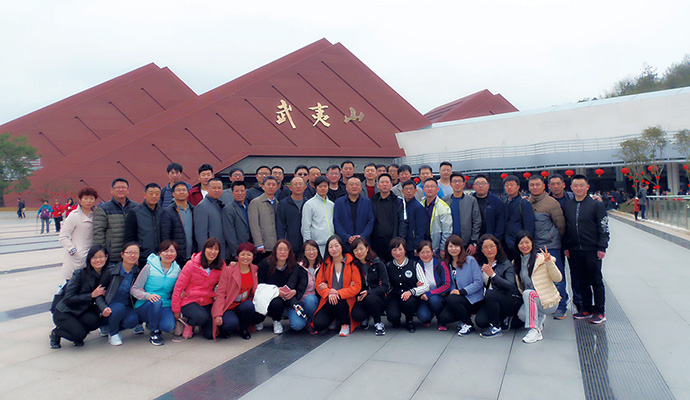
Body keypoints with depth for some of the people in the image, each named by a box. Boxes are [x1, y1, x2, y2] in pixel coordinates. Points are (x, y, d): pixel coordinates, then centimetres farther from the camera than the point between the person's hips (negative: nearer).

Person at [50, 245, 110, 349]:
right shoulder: (79, 273, -16)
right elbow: (68, 298, -18)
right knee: (79, 335, -27)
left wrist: (104, 308, -36)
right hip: (63, 312, -4)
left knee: (94, 321, -29)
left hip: (82, 311, 4)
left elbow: (99, 296, -15)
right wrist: (91, 295, -23)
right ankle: (56, 333, 6)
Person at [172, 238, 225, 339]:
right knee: (202, 317, -33)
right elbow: (178, 287, -7)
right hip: (189, 301, -3)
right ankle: (189, 324, 3)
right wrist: (176, 309, -4)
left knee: (211, 334, -9)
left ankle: (202, 325, 27)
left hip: (207, 302, 3)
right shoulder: (192, 264, -12)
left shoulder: (221, 266, -2)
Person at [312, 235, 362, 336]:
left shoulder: (352, 263, -2)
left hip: (346, 301, -2)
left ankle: (345, 323, -5)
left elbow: (357, 286, -7)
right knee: (319, 324, -22)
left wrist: (338, 293, -19)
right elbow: (318, 284, 5)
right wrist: (329, 293, -17)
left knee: (335, 303, -36)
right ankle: (334, 320, 14)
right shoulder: (325, 264, 9)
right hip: (328, 300, 3)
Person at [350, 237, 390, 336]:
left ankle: (378, 323, -8)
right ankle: (366, 317, 10)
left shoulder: (378, 264, -5)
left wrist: (369, 292, -22)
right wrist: (358, 295, -12)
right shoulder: (354, 265, 2)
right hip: (362, 299, 2)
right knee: (356, 315, -29)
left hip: (379, 299, -2)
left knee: (370, 298, -36)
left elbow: (386, 286, -9)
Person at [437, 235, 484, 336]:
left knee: (451, 299, -32)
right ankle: (464, 318, 10)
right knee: (442, 319, -19)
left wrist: (461, 291, -21)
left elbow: (478, 282, -12)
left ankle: (468, 325, -10)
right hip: (458, 299, 5)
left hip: (473, 300, -5)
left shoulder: (470, 260, -6)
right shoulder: (447, 264, 11)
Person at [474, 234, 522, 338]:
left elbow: (511, 286, -23)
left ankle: (496, 328, -15)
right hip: (490, 300, 5)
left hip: (512, 301, -5)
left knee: (490, 293, -33)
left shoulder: (506, 264, -9)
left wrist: (493, 274, -30)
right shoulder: (481, 264, 6)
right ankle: (503, 319, 12)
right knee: (480, 322, -19)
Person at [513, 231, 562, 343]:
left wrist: (549, 262, -25)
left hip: (549, 301, -5)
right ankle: (539, 318, 14)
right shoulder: (516, 263, 9)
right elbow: (520, 286, 16)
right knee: (521, 314, -23)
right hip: (531, 300, 5)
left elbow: (558, 278, -13)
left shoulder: (541, 258, -8)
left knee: (528, 293, -33)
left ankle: (534, 331, -34)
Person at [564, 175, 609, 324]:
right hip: (574, 251, 4)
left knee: (596, 281, 4)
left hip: (592, 250, -4)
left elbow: (604, 227, -5)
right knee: (581, 281, 11)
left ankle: (599, 311, 14)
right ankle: (586, 309, 23)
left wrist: (601, 247, -10)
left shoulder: (596, 204, -4)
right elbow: (564, 228, 13)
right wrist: (566, 247, 9)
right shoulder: (567, 205, 8)